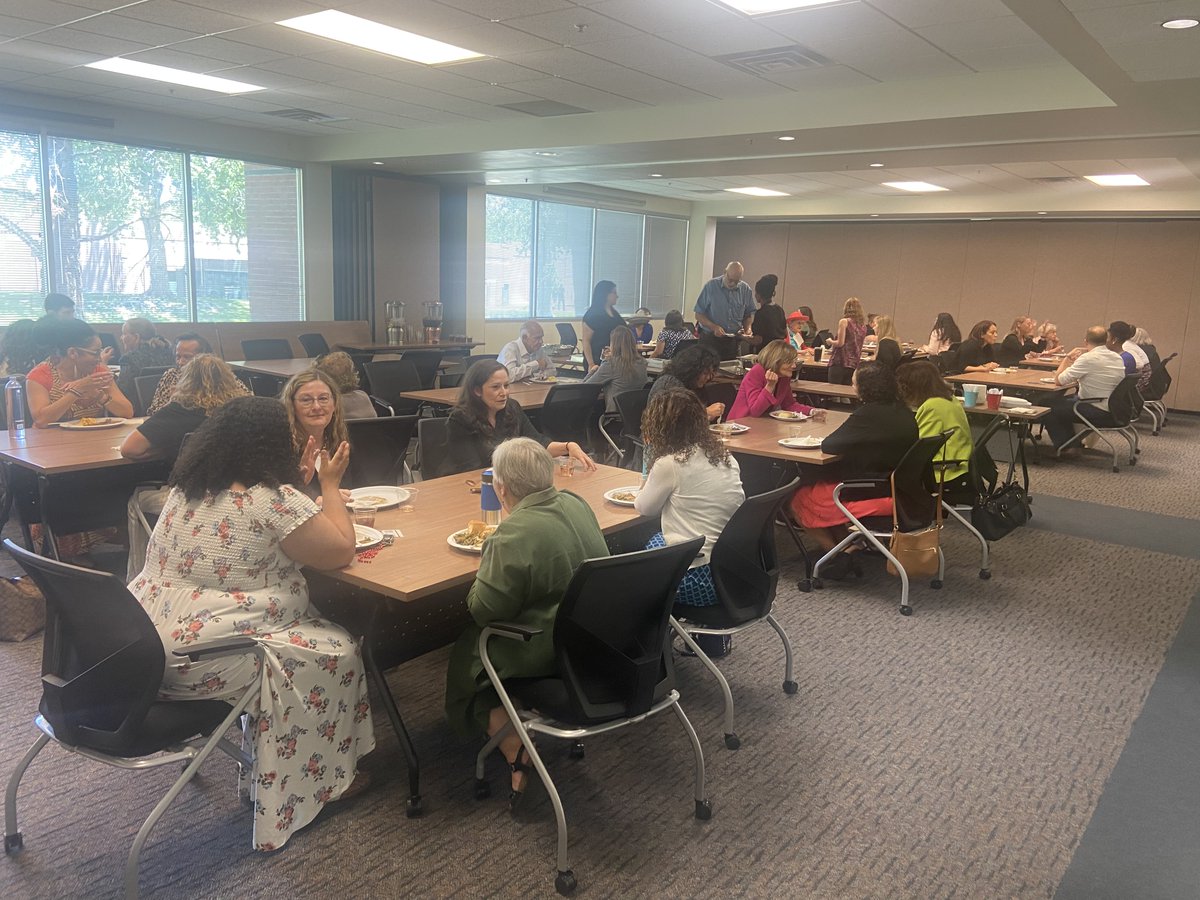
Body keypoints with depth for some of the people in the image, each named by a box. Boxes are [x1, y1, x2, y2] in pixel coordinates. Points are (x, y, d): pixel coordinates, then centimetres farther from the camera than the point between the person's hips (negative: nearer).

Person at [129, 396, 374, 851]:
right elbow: (342, 550, -10)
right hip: (200, 664, -9)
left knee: (309, 625, 24)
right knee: (336, 652, 7)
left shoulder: (185, 488, 7)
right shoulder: (273, 501, -19)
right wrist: (330, 484, 1)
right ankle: (323, 778, 20)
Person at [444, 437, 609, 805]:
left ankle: (517, 756, 14)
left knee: (467, 656, 17)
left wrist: (485, 568, -2)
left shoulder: (513, 535, -27)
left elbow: (483, 610, -21)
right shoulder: (577, 505, -3)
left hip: (544, 651, -8)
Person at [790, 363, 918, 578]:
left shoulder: (868, 415, -20)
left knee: (799, 499, 5)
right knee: (826, 476, 25)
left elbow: (828, 445, -18)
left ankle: (837, 555, 7)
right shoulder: (903, 413, 4)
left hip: (876, 498, -9)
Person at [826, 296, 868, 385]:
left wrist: (830, 342, 6)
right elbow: (857, 344, 17)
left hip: (840, 362, -6)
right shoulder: (863, 326, 10)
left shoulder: (844, 321, -7)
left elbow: (840, 343, -12)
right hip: (854, 364, 6)